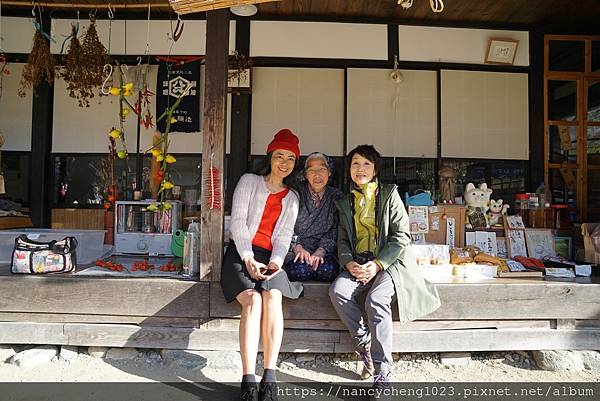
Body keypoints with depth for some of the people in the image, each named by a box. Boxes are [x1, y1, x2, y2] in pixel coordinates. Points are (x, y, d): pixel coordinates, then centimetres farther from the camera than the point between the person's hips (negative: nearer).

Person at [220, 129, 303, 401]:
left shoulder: (292, 198, 20)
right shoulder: (249, 181, 11)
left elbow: (284, 234, 8)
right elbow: (238, 221, -1)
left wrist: (276, 261, -12)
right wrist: (249, 258, -15)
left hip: (270, 257, 2)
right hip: (241, 253, -2)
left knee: (273, 296, -29)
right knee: (253, 300, -29)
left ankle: (270, 378, -28)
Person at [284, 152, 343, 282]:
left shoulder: (336, 197, 8)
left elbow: (335, 230, 0)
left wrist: (321, 251, -16)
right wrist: (297, 247, -18)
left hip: (324, 250, 2)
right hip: (296, 249, -2)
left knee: (327, 270, -29)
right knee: (301, 270, -32)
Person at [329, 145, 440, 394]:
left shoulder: (389, 194, 3)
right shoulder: (346, 202, 16)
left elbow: (402, 236, -4)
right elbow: (343, 240, 14)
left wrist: (378, 264, -16)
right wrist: (348, 263, -8)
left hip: (390, 261, -4)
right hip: (358, 263, 4)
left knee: (376, 300, -30)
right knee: (337, 290, -26)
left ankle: (382, 372, -20)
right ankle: (366, 346, -9)